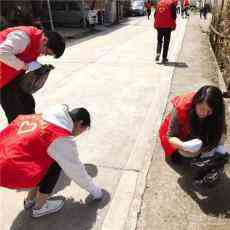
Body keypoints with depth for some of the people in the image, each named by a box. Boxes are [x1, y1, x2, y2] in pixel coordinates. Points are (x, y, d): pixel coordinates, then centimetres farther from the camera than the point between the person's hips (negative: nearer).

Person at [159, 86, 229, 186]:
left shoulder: (216, 113, -26)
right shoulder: (182, 108, -36)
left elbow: (220, 129, -9)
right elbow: (171, 136, -30)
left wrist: (220, 146, -28)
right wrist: (185, 146, -50)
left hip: (197, 134, 4)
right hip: (177, 132, -3)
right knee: (191, 153, -26)